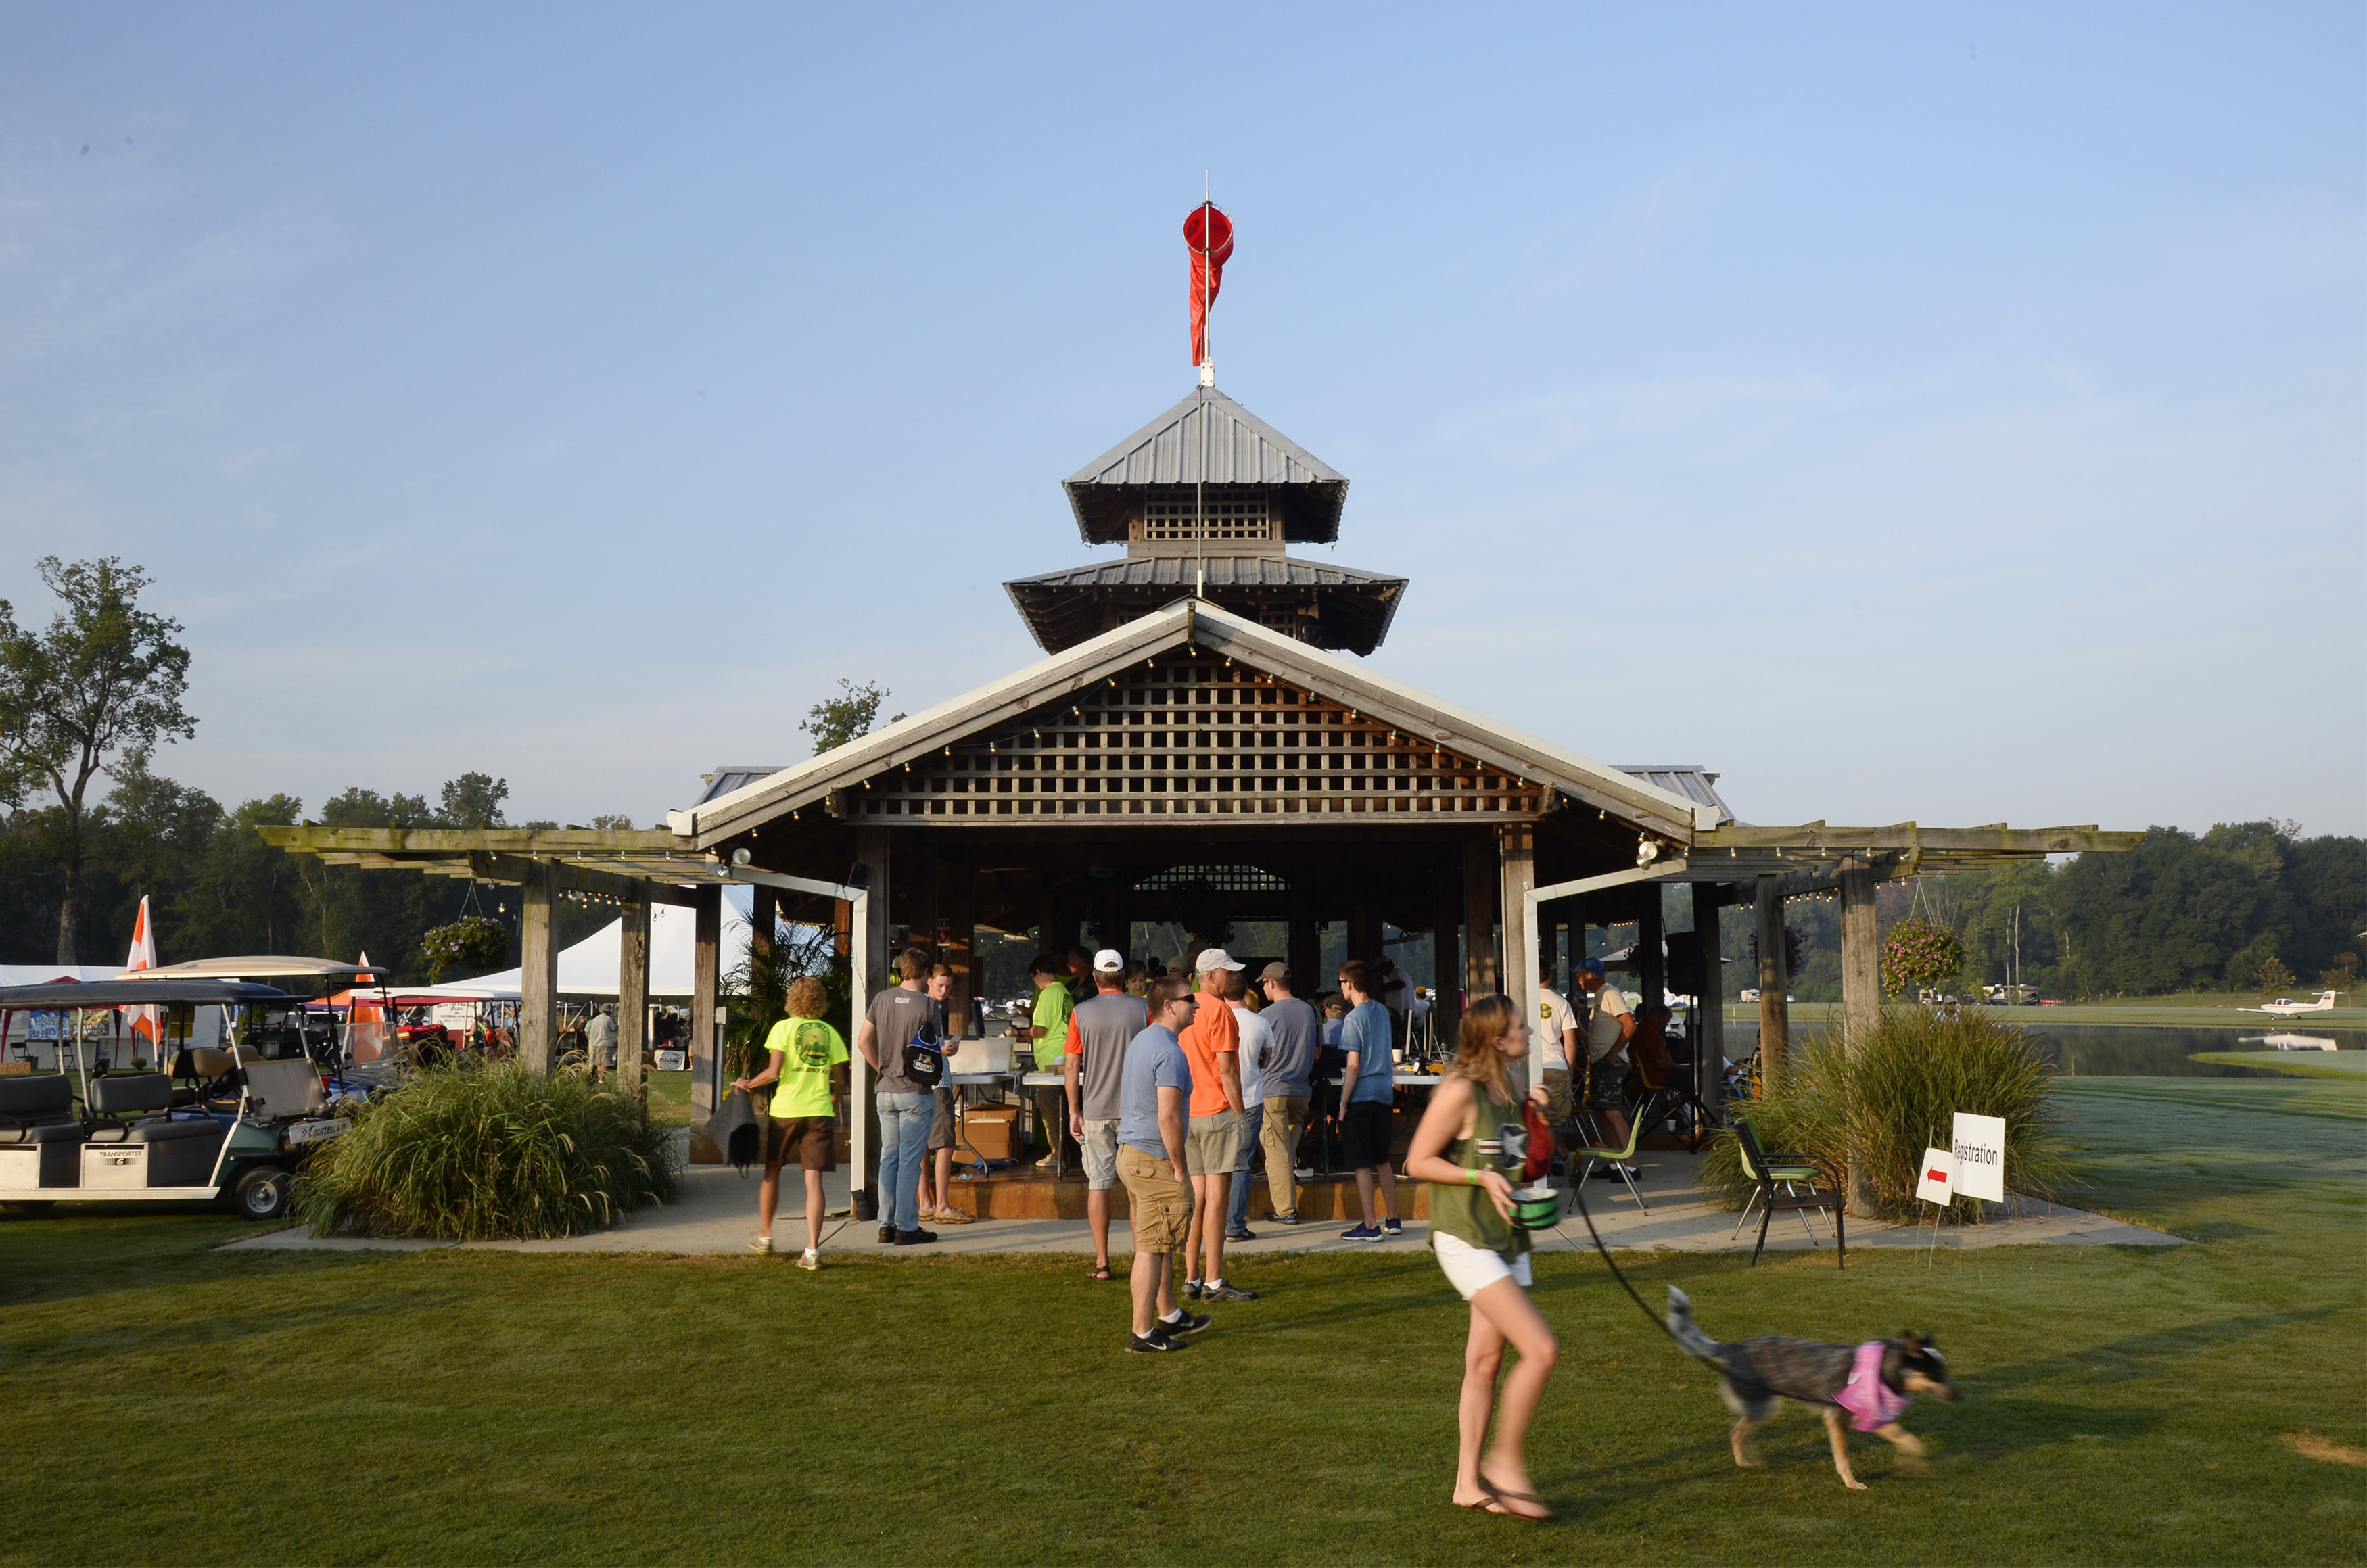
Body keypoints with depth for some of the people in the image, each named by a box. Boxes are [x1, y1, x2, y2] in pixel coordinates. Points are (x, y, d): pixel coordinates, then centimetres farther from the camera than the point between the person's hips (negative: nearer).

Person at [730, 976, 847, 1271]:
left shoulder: (784, 1028, -2)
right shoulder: (831, 1033, 7)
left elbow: (774, 1072, -12)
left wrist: (748, 1085, 4)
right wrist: (835, 1109, 24)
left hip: (786, 1109, -2)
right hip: (820, 1111, 2)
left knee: (772, 1170, 19)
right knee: (814, 1180, -2)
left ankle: (765, 1235, 30)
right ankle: (812, 1250, -11)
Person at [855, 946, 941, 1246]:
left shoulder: (882, 999, 2)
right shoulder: (927, 1006, -13)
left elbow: (863, 1041, 4)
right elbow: (936, 1051, -10)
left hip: (886, 1091, 5)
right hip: (916, 1092, -5)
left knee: (888, 1157, 12)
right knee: (910, 1161, 0)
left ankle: (886, 1226, 15)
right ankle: (907, 1228, 3)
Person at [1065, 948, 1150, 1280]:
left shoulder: (1082, 1013, 0)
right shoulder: (1143, 1009, -2)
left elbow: (1071, 1067, 0)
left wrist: (1074, 1111, 8)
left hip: (1096, 1112, 0)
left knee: (1098, 1185, 4)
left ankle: (1102, 1262, 4)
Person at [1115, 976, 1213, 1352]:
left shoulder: (1140, 1041, 14)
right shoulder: (1170, 1053, -19)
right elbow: (1168, 1117, -25)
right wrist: (1179, 1166, -16)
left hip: (1129, 1152, 10)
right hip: (1154, 1161, -10)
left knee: (1158, 1243, 20)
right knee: (1151, 1248, -4)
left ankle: (1169, 1315, 32)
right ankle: (1143, 1334, 0)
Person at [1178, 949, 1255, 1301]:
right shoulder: (1218, 1010, -12)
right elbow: (1227, 1070, -15)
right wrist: (1241, 1114, -9)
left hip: (1188, 1112, 8)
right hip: (1217, 1112, -8)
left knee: (1197, 1198, 10)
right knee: (1217, 1199, -5)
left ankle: (1191, 1281, 12)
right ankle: (1214, 1283, -4)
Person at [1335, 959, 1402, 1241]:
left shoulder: (1354, 1018, -14)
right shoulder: (1382, 1012, 9)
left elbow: (1353, 1065, -17)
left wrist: (1343, 1103, -13)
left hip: (1360, 1097, -8)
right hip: (1383, 1093, 8)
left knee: (1362, 1164, -3)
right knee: (1382, 1160, 16)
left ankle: (1370, 1226, -3)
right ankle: (1392, 1220, 21)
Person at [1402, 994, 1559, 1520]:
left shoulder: (1507, 1089, 9)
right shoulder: (1461, 1091, -16)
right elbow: (1418, 1162, -13)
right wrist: (1482, 1177, -21)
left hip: (1508, 1240, 9)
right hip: (1467, 1240, -9)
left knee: (1485, 1361, 12)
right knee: (1541, 1350, -15)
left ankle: (1468, 1482, 20)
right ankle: (1505, 1462, 1)